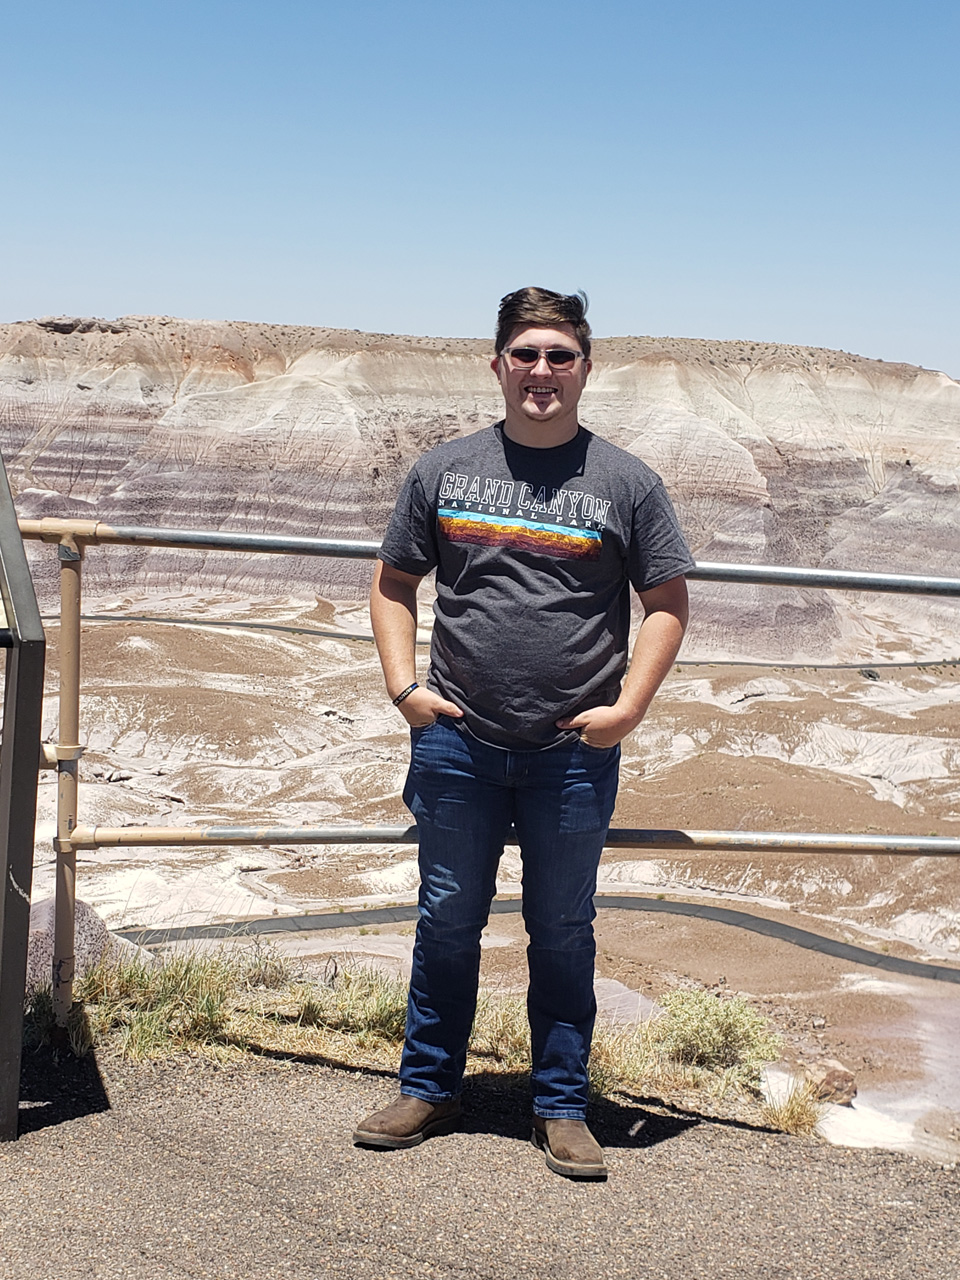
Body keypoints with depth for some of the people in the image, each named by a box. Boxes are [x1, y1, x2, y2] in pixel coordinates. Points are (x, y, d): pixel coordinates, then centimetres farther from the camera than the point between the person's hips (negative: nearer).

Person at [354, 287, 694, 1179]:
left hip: (574, 754, -1)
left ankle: (562, 1109, 22)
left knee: (563, 934, 9)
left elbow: (667, 603, 3)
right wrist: (403, 685, 0)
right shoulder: (444, 470, 6)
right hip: (458, 743, 1)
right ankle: (428, 1090, 27)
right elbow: (394, 583, 12)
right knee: (447, 922, 11)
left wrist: (629, 707, -7)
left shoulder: (626, 483, 1)